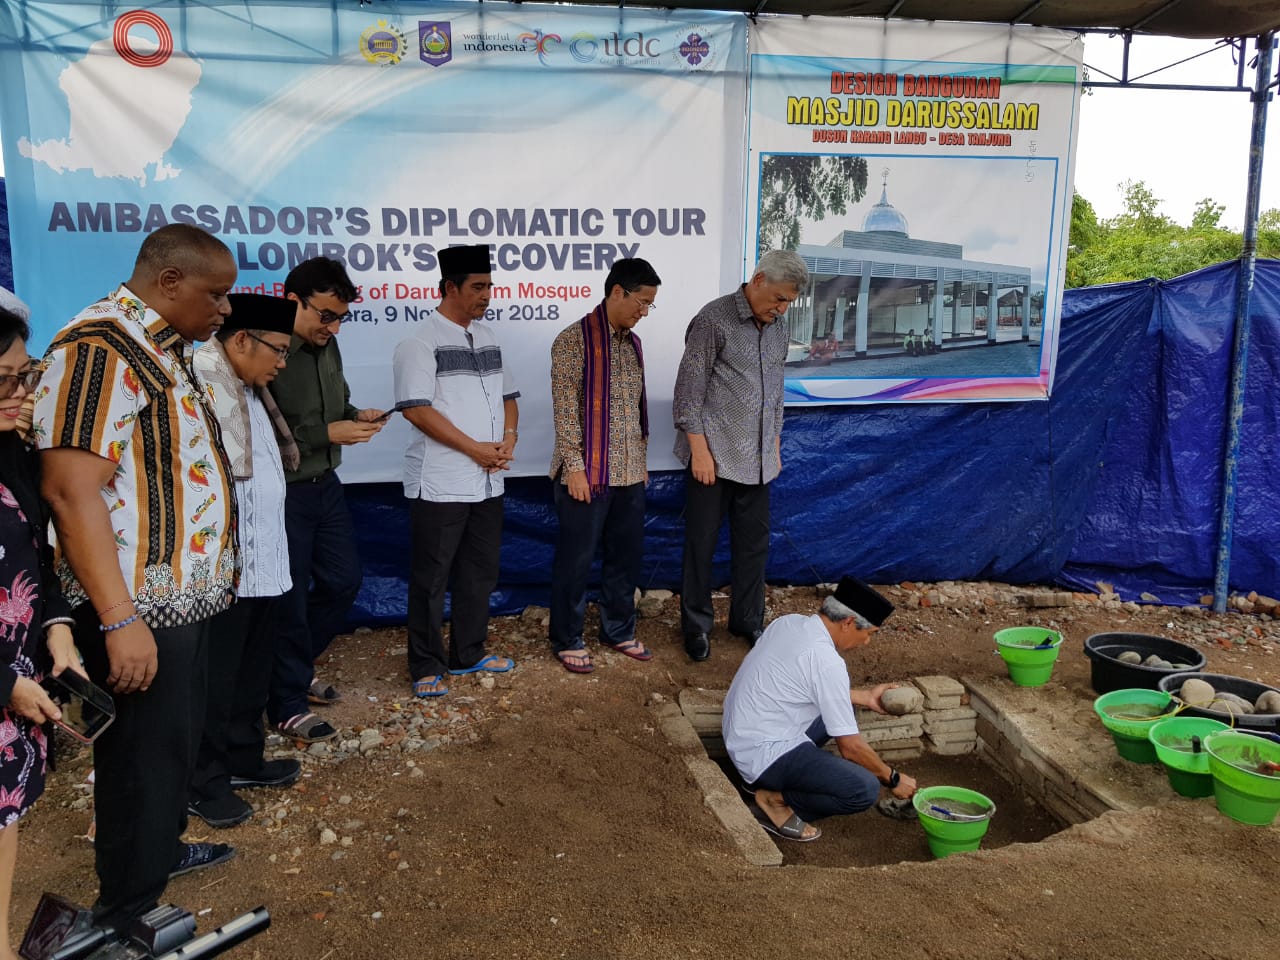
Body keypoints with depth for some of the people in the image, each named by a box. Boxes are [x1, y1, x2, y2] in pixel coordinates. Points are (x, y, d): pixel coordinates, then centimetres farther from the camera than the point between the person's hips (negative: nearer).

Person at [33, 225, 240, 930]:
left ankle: (163, 849, 44)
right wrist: (120, 619, -26)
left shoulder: (162, 347, 13)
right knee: (142, 757, 5)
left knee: (177, 737, 23)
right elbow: (71, 489, -25)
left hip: (185, 595, 10)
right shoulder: (100, 347, -18)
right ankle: (128, 913, 23)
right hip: (139, 609, -10)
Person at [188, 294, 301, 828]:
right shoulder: (199, 382, -19)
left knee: (253, 674, 21)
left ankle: (244, 758, 36)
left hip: (262, 563, 10)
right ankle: (203, 783, 21)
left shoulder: (249, 390, 13)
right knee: (215, 680, 5)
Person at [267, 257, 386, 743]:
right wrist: (326, 435, -24)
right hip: (282, 494, -8)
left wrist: (357, 416, -2)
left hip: (325, 485, 8)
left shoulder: (326, 346, 6)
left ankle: (293, 665, 37)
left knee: (343, 581, 16)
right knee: (289, 600, 3)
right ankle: (287, 705, 19)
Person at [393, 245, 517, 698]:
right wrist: (474, 448, -17)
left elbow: (507, 395, 18)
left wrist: (509, 436, -2)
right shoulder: (420, 342, -10)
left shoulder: (487, 338, 13)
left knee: (480, 573, 15)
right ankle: (426, 667, 16)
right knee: (432, 579, 3)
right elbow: (417, 409, -17)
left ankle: (468, 653, 30)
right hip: (440, 485, -7)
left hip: (487, 481, 7)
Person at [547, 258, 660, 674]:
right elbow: (565, 408, -14)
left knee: (626, 555, 15)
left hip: (629, 475, 7)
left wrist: (641, 462, 17)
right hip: (587, 474, -7)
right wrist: (575, 467, -17)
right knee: (576, 560, 4)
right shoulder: (574, 340, -11)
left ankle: (619, 630, 32)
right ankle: (567, 640, 19)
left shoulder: (632, 343, 12)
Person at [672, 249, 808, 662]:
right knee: (702, 543, 5)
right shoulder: (714, 319, -10)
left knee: (754, 542, 13)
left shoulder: (777, 329, 10)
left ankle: (748, 620, 28)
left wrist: (775, 445, 17)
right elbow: (689, 390, -12)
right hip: (714, 456, -6)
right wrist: (699, 450, -14)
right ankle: (696, 624, 20)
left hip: (757, 460, 6)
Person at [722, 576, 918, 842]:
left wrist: (864, 697, 21)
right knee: (865, 789, -17)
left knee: (837, 709, 21)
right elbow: (851, 748, -14)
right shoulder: (826, 661, -22)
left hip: (741, 737, 10)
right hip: (764, 753, -10)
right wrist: (893, 779, 1)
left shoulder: (790, 622, 3)